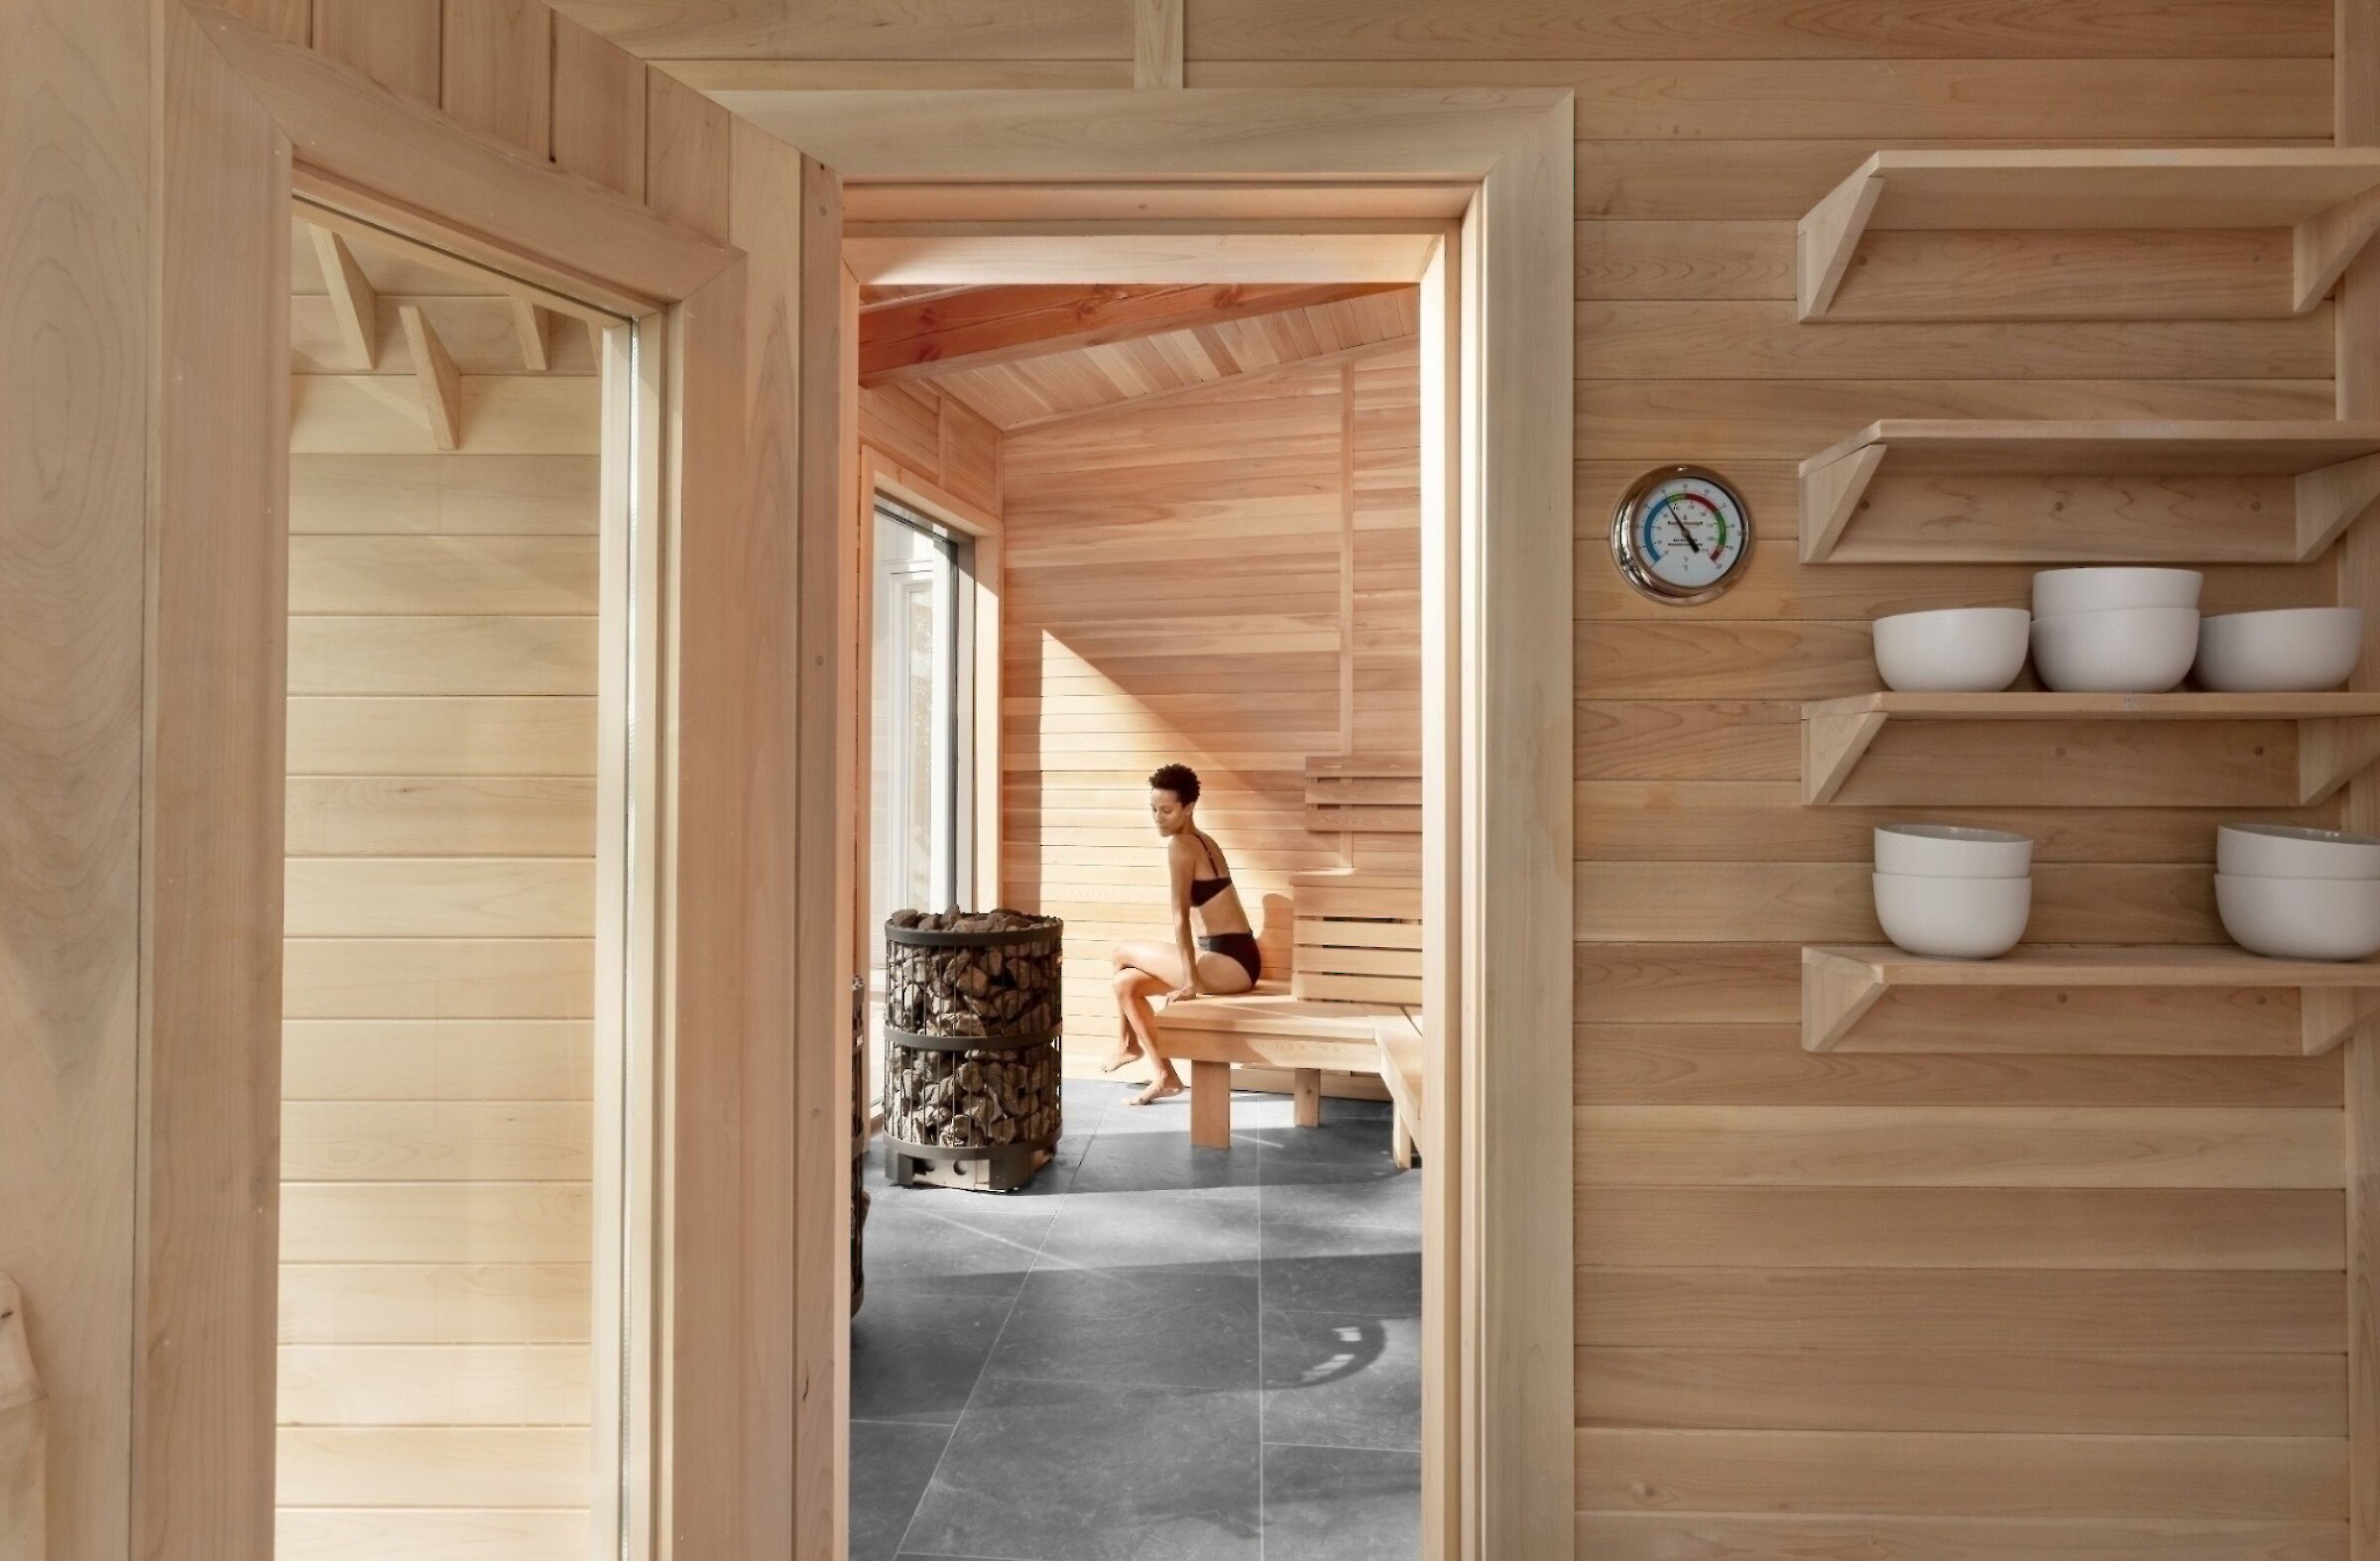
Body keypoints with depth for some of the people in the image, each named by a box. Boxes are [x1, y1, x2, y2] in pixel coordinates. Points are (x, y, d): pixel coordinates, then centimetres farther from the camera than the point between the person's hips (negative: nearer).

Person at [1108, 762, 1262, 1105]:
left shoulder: (1179, 845, -14)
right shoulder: (1201, 842, 14)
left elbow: (1181, 916, -18)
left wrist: (1190, 983, -20)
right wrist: (1191, 976, 18)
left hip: (1229, 962, -9)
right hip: (1231, 958, 9)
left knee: (1123, 954, 2)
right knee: (1126, 983, 9)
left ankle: (1129, 1044, 20)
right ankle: (1166, 1076, 11)